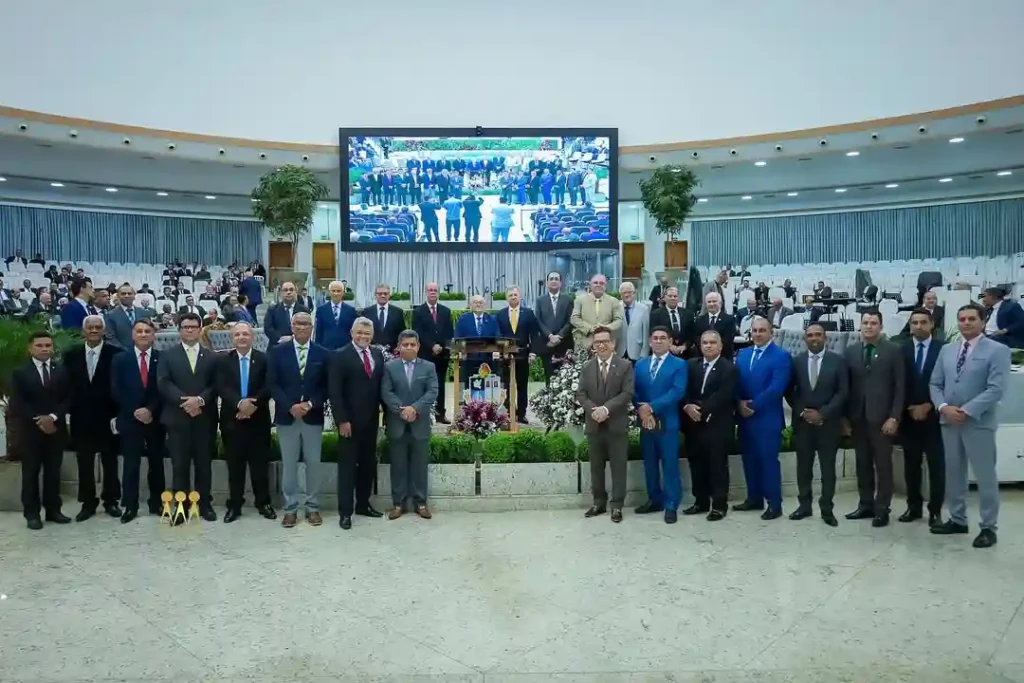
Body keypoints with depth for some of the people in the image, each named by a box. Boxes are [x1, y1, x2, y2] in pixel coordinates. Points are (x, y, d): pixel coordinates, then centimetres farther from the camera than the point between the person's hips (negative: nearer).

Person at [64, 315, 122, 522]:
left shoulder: (115, 353, -6)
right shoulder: (71, 355, 5)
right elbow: (67, 385, 5)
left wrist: (118, 414, -11)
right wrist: (69, 411, -2)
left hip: (107, 417, -2)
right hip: (81, 417, 3)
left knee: (110, 461, 9)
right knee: (84, 462, 9)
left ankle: (110, 500, 20)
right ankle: (88, 502, 19)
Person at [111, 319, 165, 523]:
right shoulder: (120, 359, 4)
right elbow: (116, 391, -2)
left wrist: (151, 410, -14)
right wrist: (135, 411, -11)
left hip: (156, 419, 0)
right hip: (130, 419, 0)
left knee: (156, 462, 8)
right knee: (131, 464, 2)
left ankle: (156, 503, 17)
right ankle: (129, 506, 9)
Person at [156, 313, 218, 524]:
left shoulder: (211, 357, 12)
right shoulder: (167, 355, 8)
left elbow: (216, 385, 1)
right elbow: (163, 383, -4)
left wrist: (200, 400, -16)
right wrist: (184, 401, -16)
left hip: (203, 417, 1)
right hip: (177, 417, -1)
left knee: (203, 464, 6)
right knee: (180, 465, 2)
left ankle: (204, 505, 15)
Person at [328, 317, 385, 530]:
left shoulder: (378, 355, 10)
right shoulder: (340, 356, -7)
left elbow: (380, 385, 12)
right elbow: (334, 392, -12)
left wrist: (379, 412, 5)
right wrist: (342, 420, -17)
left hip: (371, 419, 6)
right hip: (350, 420, -5)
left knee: (368, 464, 12)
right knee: (348, 465, 1)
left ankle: (363, 504, 24)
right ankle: (345, 511, 7)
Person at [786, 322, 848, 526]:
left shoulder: (838, 361, -1)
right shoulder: (797, 361, 5)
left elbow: (843, 392, -5)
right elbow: (789, 392, 7)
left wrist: (822, 413, -12)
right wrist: (802, 412, -7)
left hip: (828, 422, -2)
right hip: (802, 421, 2)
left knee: (828, 467, 5)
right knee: (803, 466, 8)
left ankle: (827, 509, 14)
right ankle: (804, 505, 18)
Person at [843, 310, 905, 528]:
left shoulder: (893, 350, -2)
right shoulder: (851, 351, 8)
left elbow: (900, 387, -4)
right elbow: (847, 385, 7)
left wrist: (894, 417, -11)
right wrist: (845, 416, 3)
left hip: (882, 416, -3)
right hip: (857, 417, 3)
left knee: (883, 465, 3)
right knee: (863, 464, 10)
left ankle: (882, 509, 12)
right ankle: (866, 505, 20)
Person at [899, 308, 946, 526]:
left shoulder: (943, 348, -2)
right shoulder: (901, 349, 4)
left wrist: (927, 407, -10)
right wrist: (910, 408, -5)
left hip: (934, 415, -2)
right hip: (909, 415, 2)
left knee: (936, 465, 3)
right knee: (911, 464, 9)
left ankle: (935, 510, 13)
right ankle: (914, 506, 19)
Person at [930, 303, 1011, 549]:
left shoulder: (997, 351, -5)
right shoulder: (947, 350, 12)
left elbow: (996, 390, -14)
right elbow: (935, 384, 10)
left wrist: (966, 411, -19)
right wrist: (944, 407, -8)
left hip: (979, 423, -5)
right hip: (948, 421, 5)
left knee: (985, 477, 2)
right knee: (953, 473, 13)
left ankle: (988, 527, 12)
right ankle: (957, 520, 25)